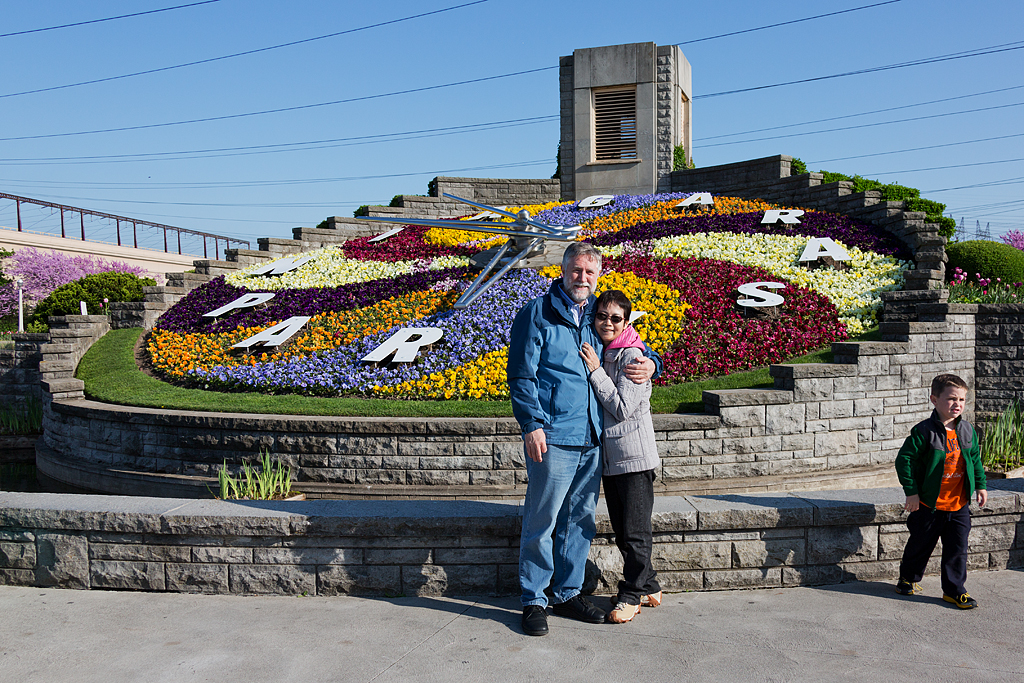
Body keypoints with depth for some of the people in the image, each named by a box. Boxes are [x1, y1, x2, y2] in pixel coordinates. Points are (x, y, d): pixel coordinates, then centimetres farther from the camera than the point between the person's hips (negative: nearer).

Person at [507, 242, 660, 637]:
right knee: (541, 523, 0)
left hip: (592, 440, 6)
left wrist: (650, 363, 4)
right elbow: (520, 375, -6)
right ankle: (533, 601, 16)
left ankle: (568, 593, 29)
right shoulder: (537, 314, -3)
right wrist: (532, 424, -15)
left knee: (580, 521, 14)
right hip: (552, 440, -6)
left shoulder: (598, 316, 13)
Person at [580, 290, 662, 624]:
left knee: (634, 533, 1)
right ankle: (649, 587, 30)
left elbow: (623, 408, -18)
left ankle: (631, 595, 16)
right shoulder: (598, 354, 10)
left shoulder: (632, 356, -12)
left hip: (635, 457, -8)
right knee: (623, 533, 15)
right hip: (609, 456, 8)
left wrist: (595, 370, -17)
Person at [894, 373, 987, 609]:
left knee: (957, 550, 7)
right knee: (920, 545, 12)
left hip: (959, 505, 4)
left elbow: (975, 459, 17)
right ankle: (908, 579, 33)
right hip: (929, 505, -4)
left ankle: (954, 590, 21)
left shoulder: (967, 430, 2)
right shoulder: (924, 431, -16)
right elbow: (904, 459, -14)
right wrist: (911, 491, -15)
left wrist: (980, 485, 15)